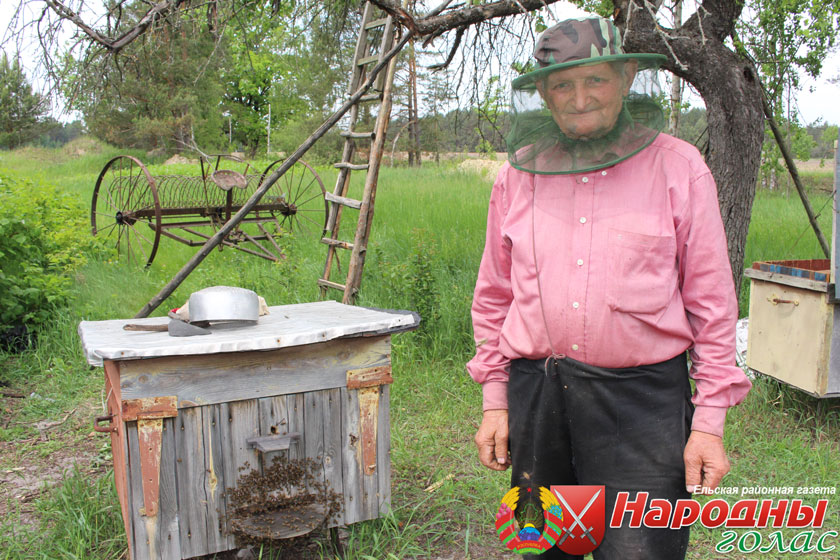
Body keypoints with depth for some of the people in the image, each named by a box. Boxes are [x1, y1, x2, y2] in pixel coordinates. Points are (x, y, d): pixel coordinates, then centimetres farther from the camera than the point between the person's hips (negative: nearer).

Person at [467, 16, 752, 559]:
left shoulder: (678, 167, -2)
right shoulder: (519, 174, 6)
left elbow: (712, 303, 0)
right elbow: (495, 297, 12)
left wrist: (709, 422, -3)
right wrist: (495, 401, 10)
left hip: (642, 401, -3)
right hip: (536, 394, 3)